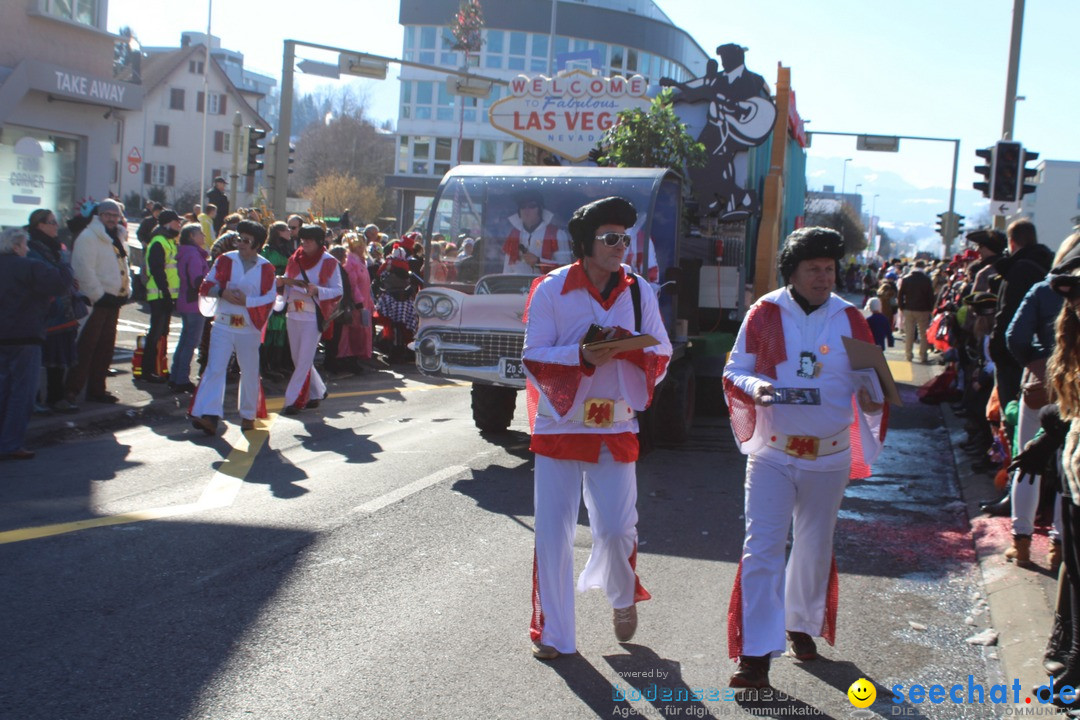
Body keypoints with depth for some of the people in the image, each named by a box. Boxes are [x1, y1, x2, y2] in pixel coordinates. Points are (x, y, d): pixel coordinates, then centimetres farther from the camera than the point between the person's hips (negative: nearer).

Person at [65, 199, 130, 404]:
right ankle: (71, 391, -5)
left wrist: (127, 289, 10)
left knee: (106, 347, 12)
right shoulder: (88, 237, -11)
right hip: (95, 301, -9)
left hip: (113, 299, 9)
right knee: (86, 348, -8)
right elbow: (84, 270, -19)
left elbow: (123, 266, 25)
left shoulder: (118, 238, 17)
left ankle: (96, 389, 20)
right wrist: (98, 295, -20)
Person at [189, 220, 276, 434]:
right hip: (223, 326, 0)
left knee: (250, 373, 9)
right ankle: (208, 415, -16)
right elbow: (206, 286, 1)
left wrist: (246, 300, -18)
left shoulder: (265, 268, -1)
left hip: (249, 329, 0)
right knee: (215, 368, -10)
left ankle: (248, 415, 24)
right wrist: (222, 292, -18)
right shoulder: (225, 260, 2)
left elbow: (269, 298, -5)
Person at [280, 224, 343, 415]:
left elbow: (337, 291, -9)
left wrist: (317, 290, -25)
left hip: (313, 316, -6)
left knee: (304, 361, -6)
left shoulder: (328, 262, -6)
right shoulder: (295, 259, 10)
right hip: (293, 314, 6)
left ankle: (294, 400, -2)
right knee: (298, 359, 12)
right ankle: (317, 392, 28)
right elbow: (287, 283, 16)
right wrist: (281, 282, -8)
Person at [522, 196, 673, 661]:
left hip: (615, 428, 2)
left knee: (617, 528, -1)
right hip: (559, 426, -1)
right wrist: (583, 356, -23)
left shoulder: (638, 291, 3)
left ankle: (622, 596, 33)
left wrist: (631, 348, -15)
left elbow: (662, 353, 7)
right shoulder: (552, 290, -5)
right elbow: (534, 358, -7)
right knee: (553, 532, 1)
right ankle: (553, 632, 17)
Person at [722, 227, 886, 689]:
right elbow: (734, 373, -1)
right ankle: (756, 654, -6)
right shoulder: (765, 314, -4)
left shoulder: (849, 318, 1)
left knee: (815, 547, 16)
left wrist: (870, 397, -14)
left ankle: (802, 625, 39)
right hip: (772, 453, -2)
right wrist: (754, 388, -23)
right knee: (762, 548, -10)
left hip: (829, 456, 3)